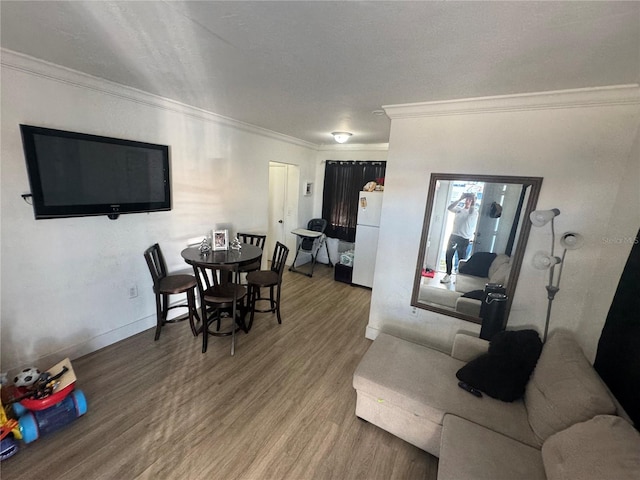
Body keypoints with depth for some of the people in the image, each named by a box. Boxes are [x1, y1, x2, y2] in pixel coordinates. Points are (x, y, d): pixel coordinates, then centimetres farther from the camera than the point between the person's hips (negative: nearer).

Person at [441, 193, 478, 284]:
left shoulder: (474, 212, 1)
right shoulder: (459, 209, 11)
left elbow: (471, 212, -23)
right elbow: (449, 208, -6)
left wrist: (473, 200, -15)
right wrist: (460, 199, -8)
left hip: (464, 239, -4)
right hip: (454, 236, 4)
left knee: (461, 258, 2)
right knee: (448, 255, 4)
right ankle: (448, 275, 15)